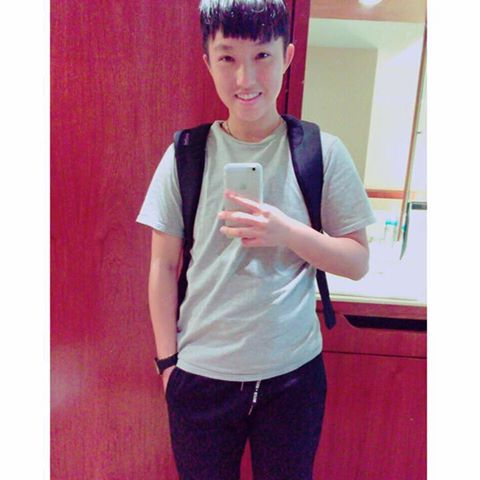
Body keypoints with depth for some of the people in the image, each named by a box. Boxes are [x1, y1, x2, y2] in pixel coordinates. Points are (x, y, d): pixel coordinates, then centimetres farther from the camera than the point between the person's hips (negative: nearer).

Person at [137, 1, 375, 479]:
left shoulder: (322, 152, -5)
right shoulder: (186, 155, -4)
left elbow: (358, 262, -3)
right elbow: (164, 266, 0)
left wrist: (287, 231, -19)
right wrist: (168, 359, 1)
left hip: (293, 374, 0)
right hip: (200, 374, 1)